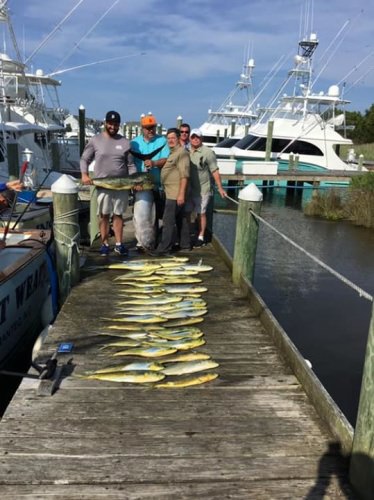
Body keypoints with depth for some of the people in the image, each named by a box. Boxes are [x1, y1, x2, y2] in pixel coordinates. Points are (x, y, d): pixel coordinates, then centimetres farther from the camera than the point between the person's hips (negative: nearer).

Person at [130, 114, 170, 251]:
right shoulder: (134, 142, 8)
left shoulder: (162, 141, 5)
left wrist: (154, 163, -20)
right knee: (141, 214, -6)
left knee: (154, 215, 7)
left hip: (157, 184, 0)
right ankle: (143, 243, 3)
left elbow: (167, 159, -3)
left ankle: (150, 243, 18)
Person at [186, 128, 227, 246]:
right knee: (186, 212, 11)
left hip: (202, 189, -5)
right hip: (188, 188, 5)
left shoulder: (208, 152, -10)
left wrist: (220, 188, -13)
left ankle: (201, 237, 18)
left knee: (201, 213, 4)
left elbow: (215, 171, -11)